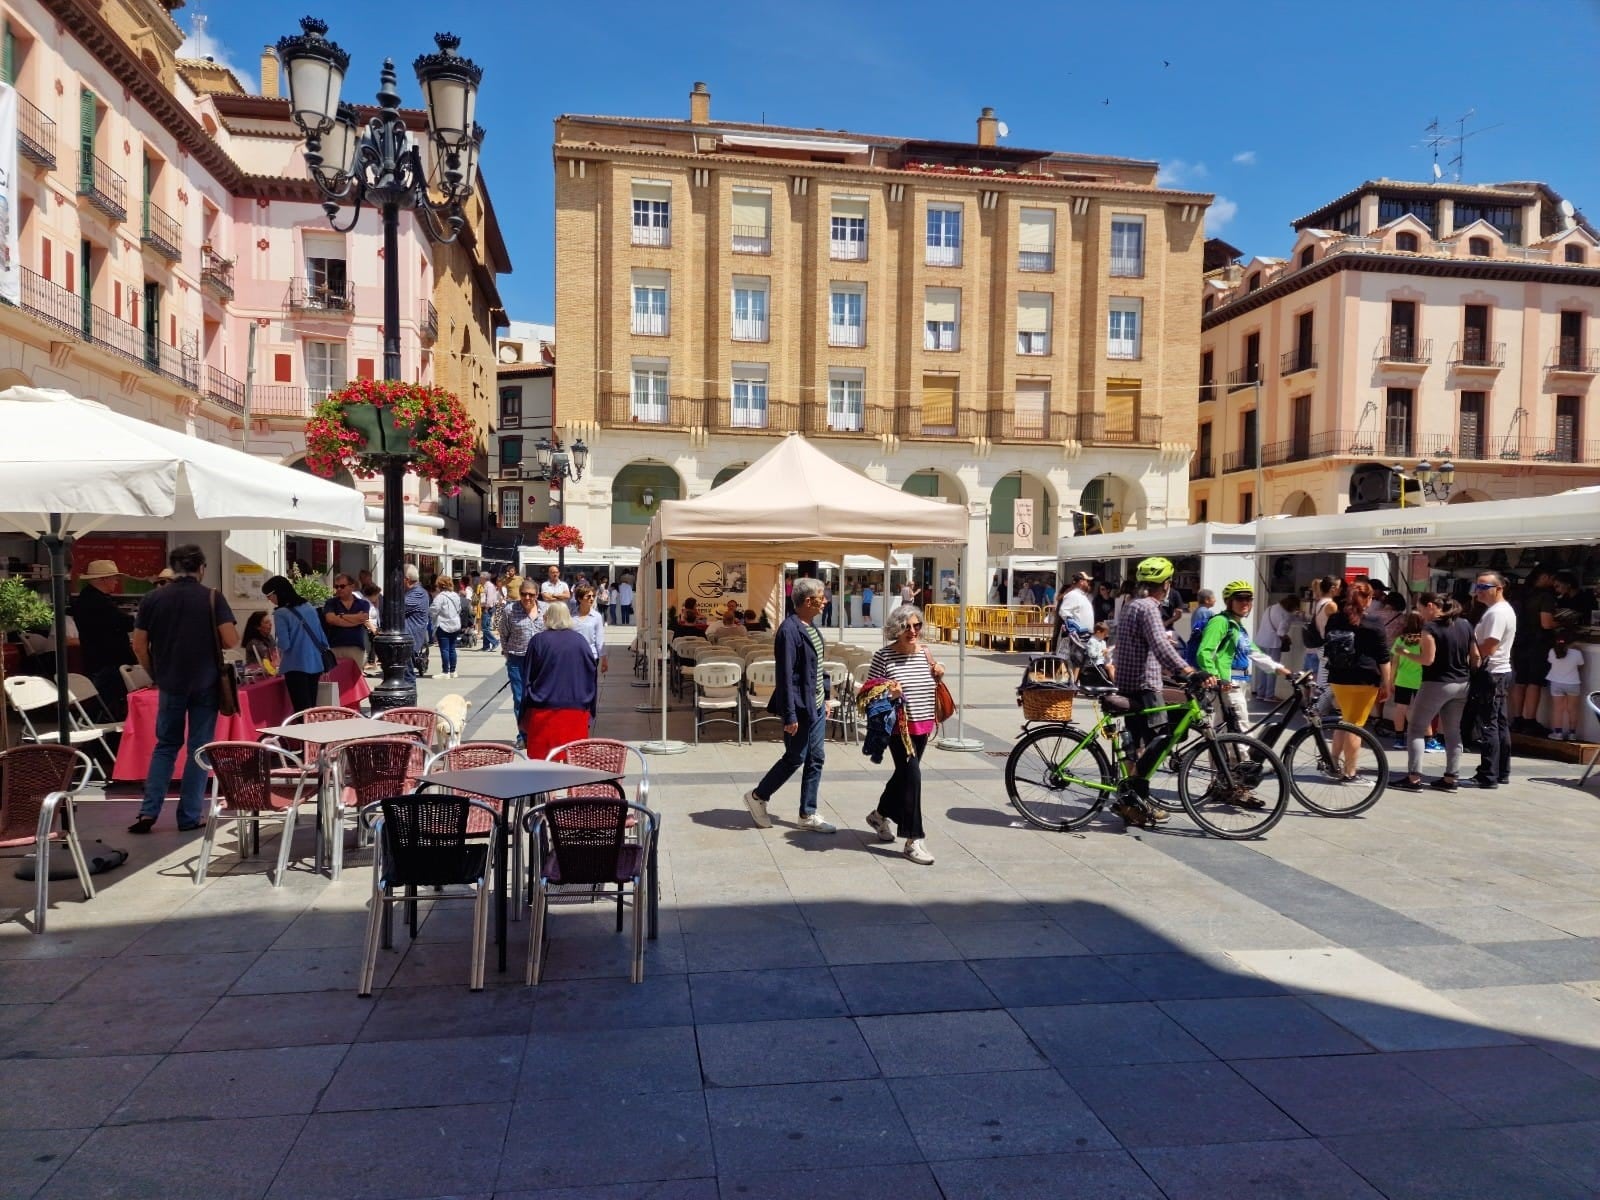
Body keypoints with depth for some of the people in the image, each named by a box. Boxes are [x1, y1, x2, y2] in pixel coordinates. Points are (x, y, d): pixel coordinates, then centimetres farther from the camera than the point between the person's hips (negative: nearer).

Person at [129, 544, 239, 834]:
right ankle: (190, 815, 7)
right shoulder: (212, 597, -8)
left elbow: (139, 646, 1)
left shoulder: (152, 598, 0)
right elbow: (231, 640, -12)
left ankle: (148, 812, 9)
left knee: (166, 746, 15)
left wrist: (156, 675, 15)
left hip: (170, 682, 2)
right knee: (199, 747, 5)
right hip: (205, 682, -2)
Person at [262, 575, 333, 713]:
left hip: (296, 666, -7)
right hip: (316, 664, 7)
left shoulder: (281, 613, -10)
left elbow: (284, 645, -14)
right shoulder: (309, 606, 9)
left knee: (302, 710, -5)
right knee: (311, 707, 13)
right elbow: (322, 636, 12)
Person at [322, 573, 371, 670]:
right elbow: (330, 619, -8)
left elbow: (362, 619, -8)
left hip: (357, 648, 0)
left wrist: (341, 617, -2)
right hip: (335, 647, 0)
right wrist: (354, 619, -5)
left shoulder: (363, 604, 10)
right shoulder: (331, 603, 9)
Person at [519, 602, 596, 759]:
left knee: (541, 758, 4)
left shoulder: (538, 640, -4)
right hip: (576, 710, 2)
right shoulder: (580, 640, 3)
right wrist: (589, 710, 16)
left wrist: (524, 715, 7)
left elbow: (527, 679, -1)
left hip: (543, 710, -2)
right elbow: (591, 678, 7)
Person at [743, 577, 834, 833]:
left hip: (816, 706, 9)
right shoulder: (789, 630, -20)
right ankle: (758, 796, 23)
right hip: (800, 707, -9)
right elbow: (785, 676, -22)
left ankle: (808, 814, 21)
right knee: (795, 759, 3)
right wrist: (790, 716, -22)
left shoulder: (810, 627, 8)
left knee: (816, 759, 11)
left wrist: (825, 697, 17)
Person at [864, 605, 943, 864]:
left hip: (923, 726, 7)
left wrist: (937, 674, 1)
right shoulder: (884, 655, -10)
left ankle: (880, 815, 42)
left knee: (904, 773, 18)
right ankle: (913, 839, -6)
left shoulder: (924, 652, 6)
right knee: (912, 775, -12)